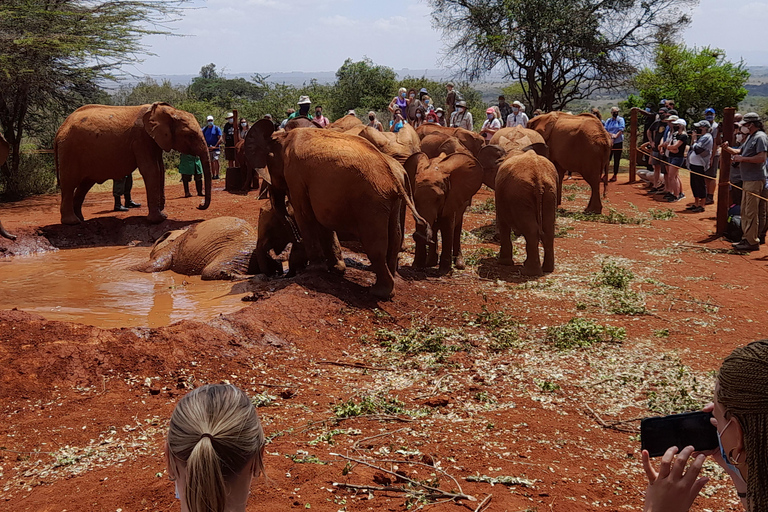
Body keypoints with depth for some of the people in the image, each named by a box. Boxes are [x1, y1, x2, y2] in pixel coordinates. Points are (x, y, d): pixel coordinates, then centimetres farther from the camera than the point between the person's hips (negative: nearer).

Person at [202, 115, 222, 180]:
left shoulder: (217, 128, -1)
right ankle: (213, 175, 13)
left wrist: (215, 146, -13)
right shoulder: (204, 130, 10)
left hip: (215, 148, -4)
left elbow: (220, 138, -5)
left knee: (216, 160, -16)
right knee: (211, 162, 8)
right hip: (208, 149, 4)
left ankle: (217, 175, -17)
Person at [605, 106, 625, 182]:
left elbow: (621, 130, -6)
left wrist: (615, 136, -18)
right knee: (607, 159, 1)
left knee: (616, 159, 1)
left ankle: (615, 175, 7)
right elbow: (605, 130, 2)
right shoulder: (608, 121, 11)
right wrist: (611, 135, -14)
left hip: (618, 142, -2)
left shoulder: (620, 120, 4)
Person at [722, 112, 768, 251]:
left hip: (756, 180, -11)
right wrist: (728, 149, 5)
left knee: (751, 212, -9)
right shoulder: (750, 137, 17)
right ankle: (748, 238, 25)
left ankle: (752, 242, -6)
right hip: (748, 179, 11)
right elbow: (740, 151, 23)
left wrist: (742, 159, -18)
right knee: (745, 211, 16)